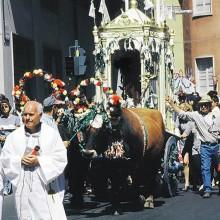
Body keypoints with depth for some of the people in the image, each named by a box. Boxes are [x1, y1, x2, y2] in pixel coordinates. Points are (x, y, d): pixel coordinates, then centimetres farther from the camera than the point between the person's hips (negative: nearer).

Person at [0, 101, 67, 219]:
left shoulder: (52, 134, 2)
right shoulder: (14, 136, 7)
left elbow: (60, 158, -2)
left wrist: (39, 161, -12)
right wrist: (20, 160, -11)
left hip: (45, 184, -2)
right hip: (22, 186, 2)